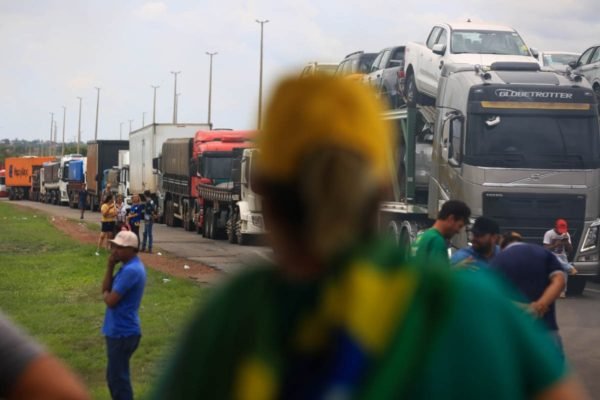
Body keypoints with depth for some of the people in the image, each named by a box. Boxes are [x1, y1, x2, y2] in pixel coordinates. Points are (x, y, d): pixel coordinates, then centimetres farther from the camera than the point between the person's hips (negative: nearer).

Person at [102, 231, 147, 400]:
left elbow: (111, 300, -23)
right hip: (120, 330, 10)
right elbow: (107, 288, 8)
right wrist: (110, 266, -5)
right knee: (115, 375, 20)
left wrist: (105, 294, 0)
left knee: (118, 377, -3)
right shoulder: (129, 266, 10)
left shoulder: (131, 270, -23)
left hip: (122, 332, -10)